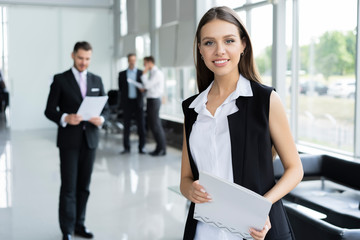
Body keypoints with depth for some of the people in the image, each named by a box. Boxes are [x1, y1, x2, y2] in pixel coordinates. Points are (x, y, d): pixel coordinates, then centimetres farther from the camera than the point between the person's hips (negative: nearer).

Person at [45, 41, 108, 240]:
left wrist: (101, 119, -10)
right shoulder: (60, 79, 0)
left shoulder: (96, 80, 11)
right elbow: (49, 110, -3)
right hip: (69, 140, -3)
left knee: (84, 186, 9)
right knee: (69, 187, -4)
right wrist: (65, 118, -22)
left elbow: (104, 108, 12)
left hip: (90, 139, 4)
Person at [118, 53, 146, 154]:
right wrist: (122, 101, 0)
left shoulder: (141, 73, 7)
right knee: (126, 125, 3)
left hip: (138, 101, -1)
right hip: (127, 102, 1)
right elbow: (120, 88, 10)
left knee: (141, 125, -2)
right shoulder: (122, 74, 9)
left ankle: (141, 147, 3)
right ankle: (126, 147, 10)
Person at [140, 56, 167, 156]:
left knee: (155, 125, -6)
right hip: (151, 100, 10)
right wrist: (144, 89, 4)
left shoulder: (157, 73, -15)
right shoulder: (152, 73, 16)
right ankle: (159, 148, 17)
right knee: (152, 124, 11)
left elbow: (147, 85, -21)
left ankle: (162, 149, 0)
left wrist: (144, 74, -11)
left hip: (154, 100, -10)